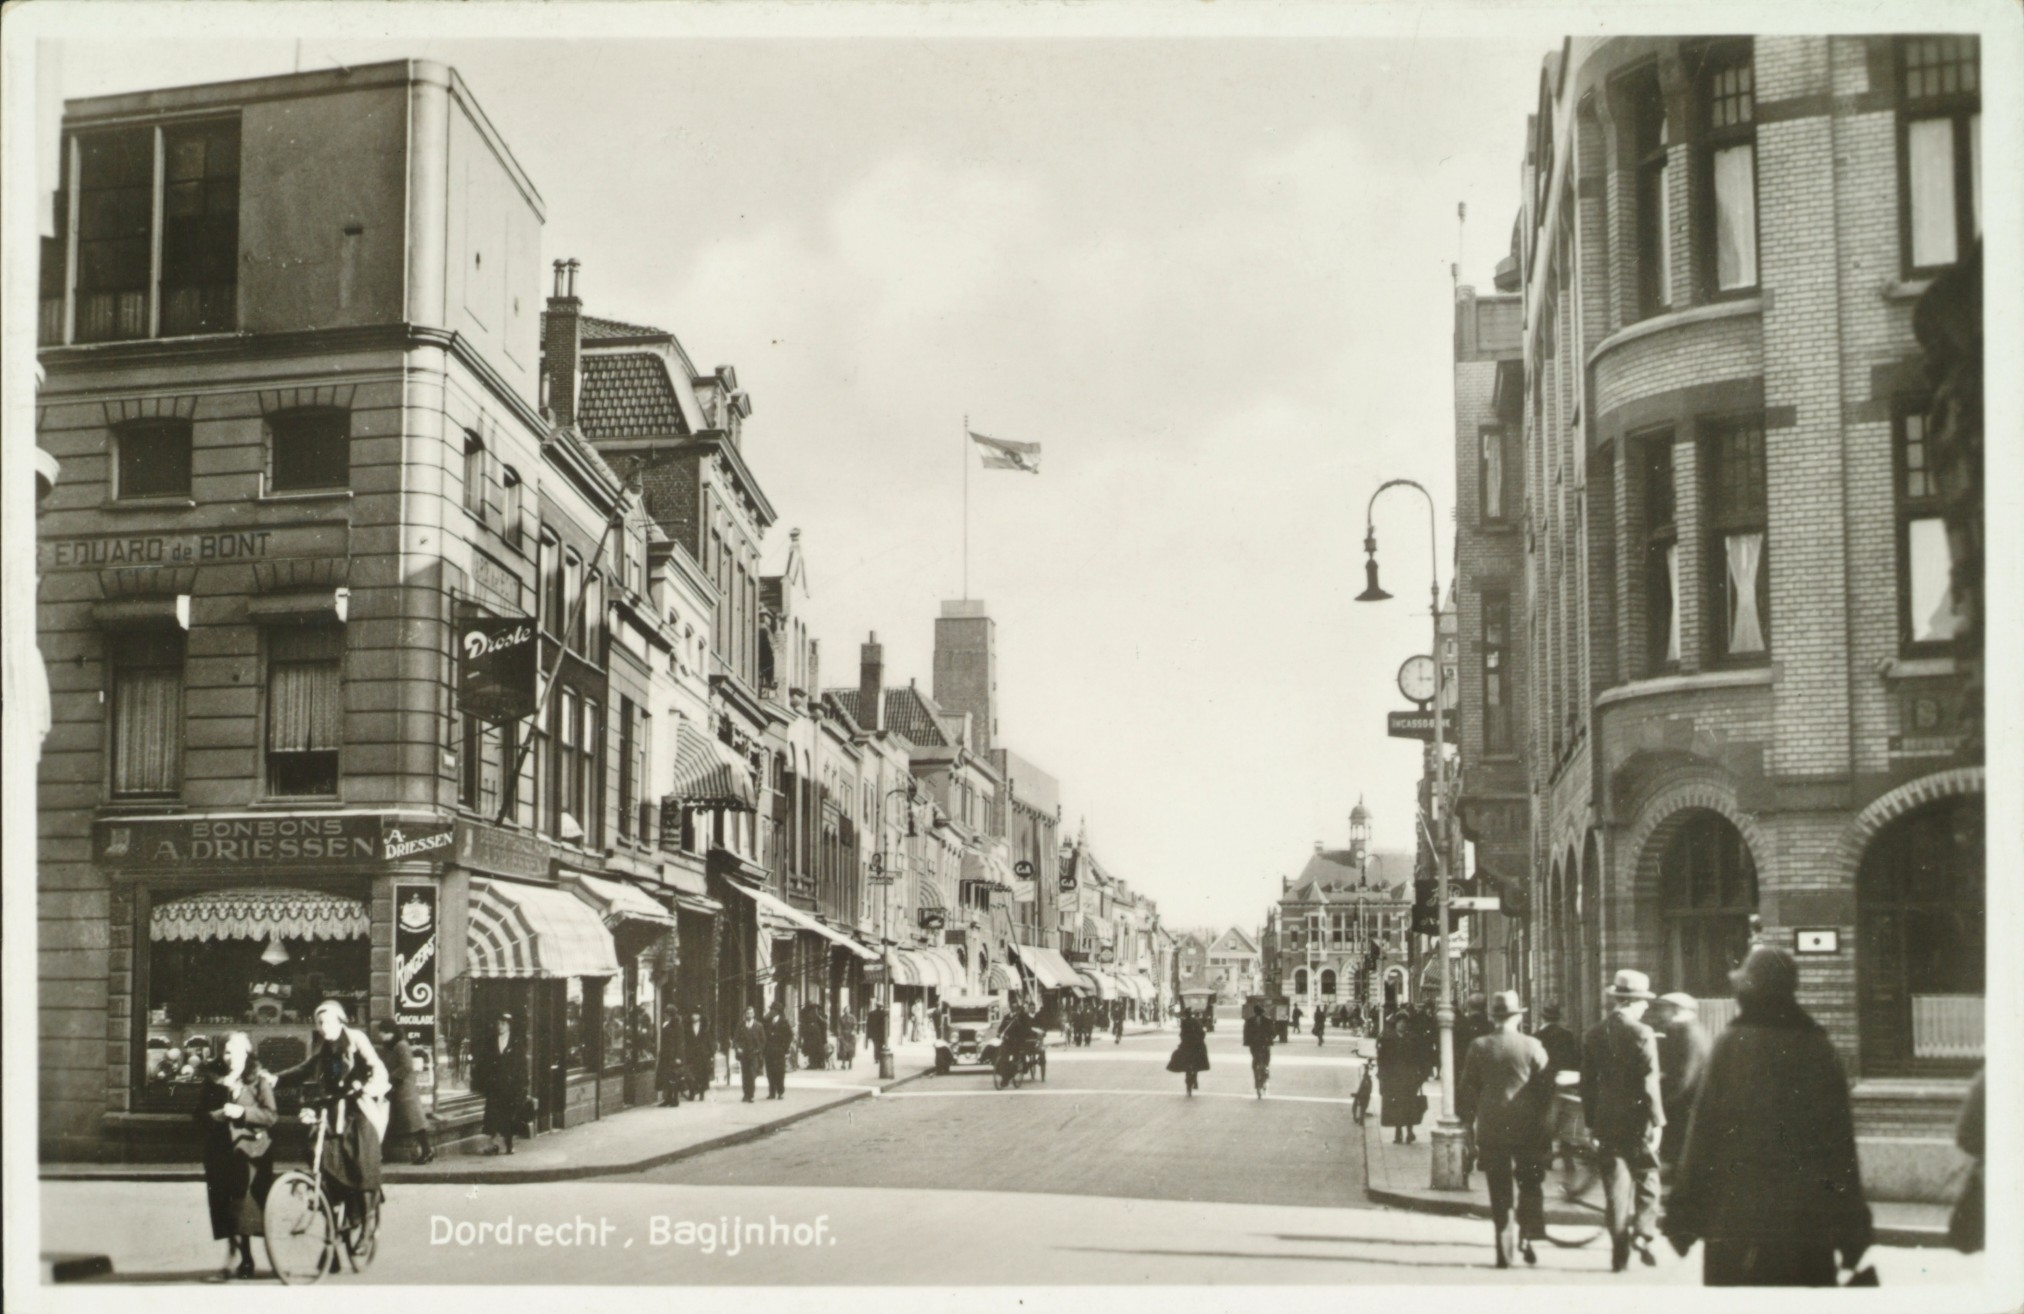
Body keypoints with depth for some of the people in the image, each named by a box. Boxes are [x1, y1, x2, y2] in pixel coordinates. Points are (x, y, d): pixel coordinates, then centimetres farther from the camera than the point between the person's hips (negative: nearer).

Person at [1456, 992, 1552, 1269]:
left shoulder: (1478, 1047, -2)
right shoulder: (1533, 1047, -5)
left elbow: (1466, 1089, 3)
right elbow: (1547, 1088, -2)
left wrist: (1468, 1122, 13)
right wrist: (1543, 1121, 10)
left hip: (1490, 1129, 1)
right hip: (1528, 1129, -1)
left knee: (1499, 1193, 6)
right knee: (1531, 1184, 12)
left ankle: (1504, 1250, 5)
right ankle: (1526, 1237, 1)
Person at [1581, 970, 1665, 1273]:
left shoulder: (1593, 1035, 4)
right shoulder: (1642, 1034, -11)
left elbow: (1587, 1083, 8)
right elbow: (1649, 1082, -14)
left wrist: (1591, 1123, 14)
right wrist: (1657, 1122, -8)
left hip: (1607, 1122, 4)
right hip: (1637, 1120, -4)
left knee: (1615, 1185, 7)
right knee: (1646, 1178, 12)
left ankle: (1620, 1253, 7)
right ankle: (1643, 1233, -2)